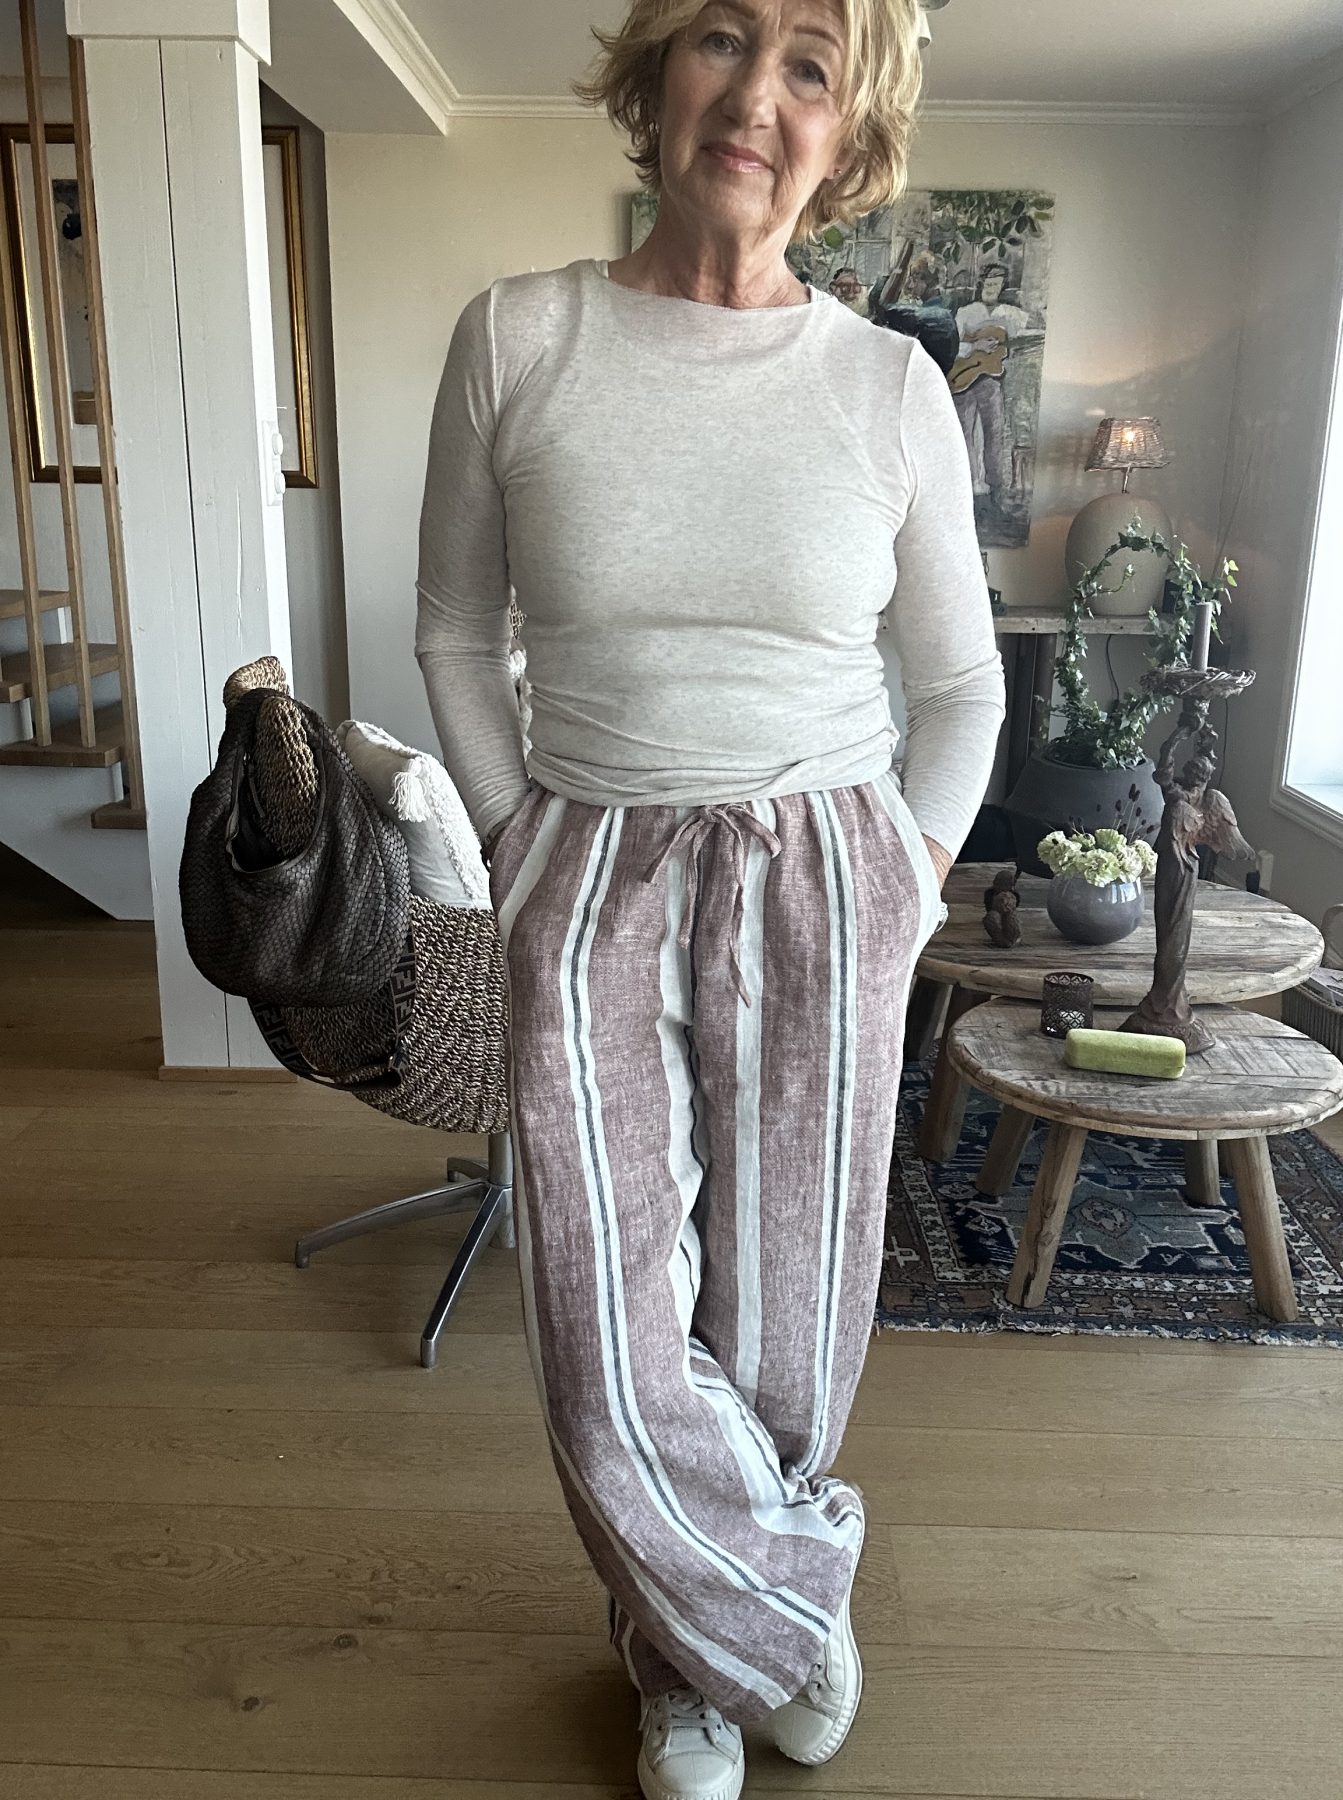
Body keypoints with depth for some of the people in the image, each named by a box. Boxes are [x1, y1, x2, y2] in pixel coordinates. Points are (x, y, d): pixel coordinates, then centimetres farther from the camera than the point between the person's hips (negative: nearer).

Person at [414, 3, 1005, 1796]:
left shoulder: (891, 384, -1)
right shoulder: (514, 337, -2)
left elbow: (960, 681, 9)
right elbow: (456, 635, 8)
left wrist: (905, 891, 3)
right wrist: (519, 849, 2)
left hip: (822, 890, 1)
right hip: (594, 887, 0)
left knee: (785, 1327, 10)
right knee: (616, 1372, 0)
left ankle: (711, 1653, 44)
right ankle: (766, 1617, 35)